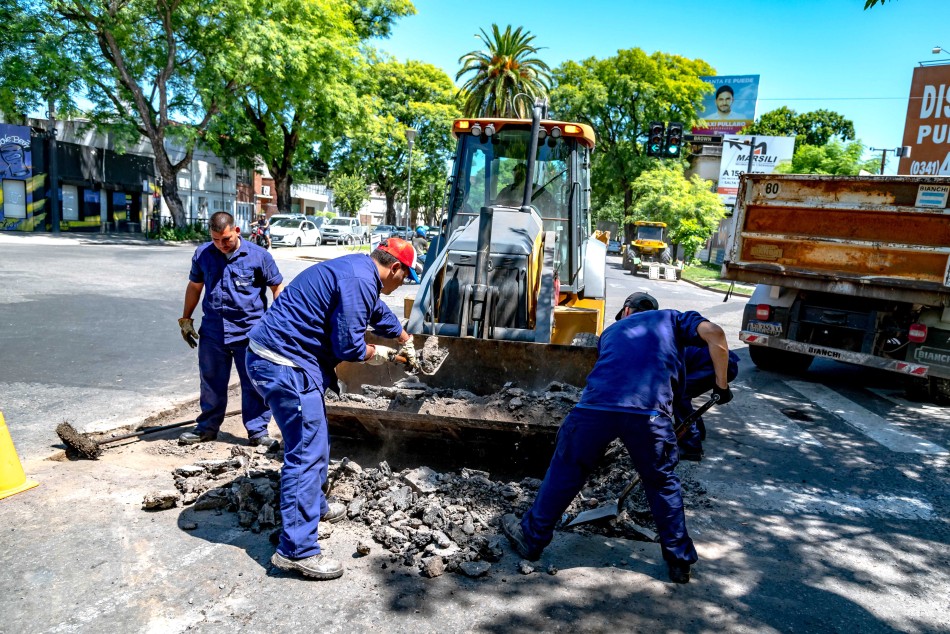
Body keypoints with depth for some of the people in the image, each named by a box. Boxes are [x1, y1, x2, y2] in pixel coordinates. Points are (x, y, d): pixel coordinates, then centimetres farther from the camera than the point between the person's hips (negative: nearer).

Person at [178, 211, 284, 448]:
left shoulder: (258, 255, -5)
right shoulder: (203, 254, 5)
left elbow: (277, 287, 1)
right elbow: (194, 286, 17)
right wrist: (186, 319, 17)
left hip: (249, 332, -3)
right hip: (212, 331, 3)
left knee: (255, 384, 2)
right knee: (211, 383, 15)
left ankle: (257, 431, 14)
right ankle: (207, 427, 31)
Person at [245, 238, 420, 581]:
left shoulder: (358, 271, 14)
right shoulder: (359, 281, -19)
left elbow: (381, 314, 33)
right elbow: (348, 346, -19)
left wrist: (407, 342, 46)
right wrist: (378, 354, 2)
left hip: (275, 358, 11)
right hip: (285, 366, -11)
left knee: (314, 440, 23)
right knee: (306, 452, -7)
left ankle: (315, 505, 41)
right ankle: (296, 550, 0)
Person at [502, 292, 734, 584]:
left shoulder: (612, 330, 34)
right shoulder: (671, 318, 27)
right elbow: (714, 333, 8)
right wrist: (721, 384, 17)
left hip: (595, 405, 2)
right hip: (650, 411, -1)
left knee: (566, 470, 18)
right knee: (663, 483, 21)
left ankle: (532, 536, 34)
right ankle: (679, 560, 32)